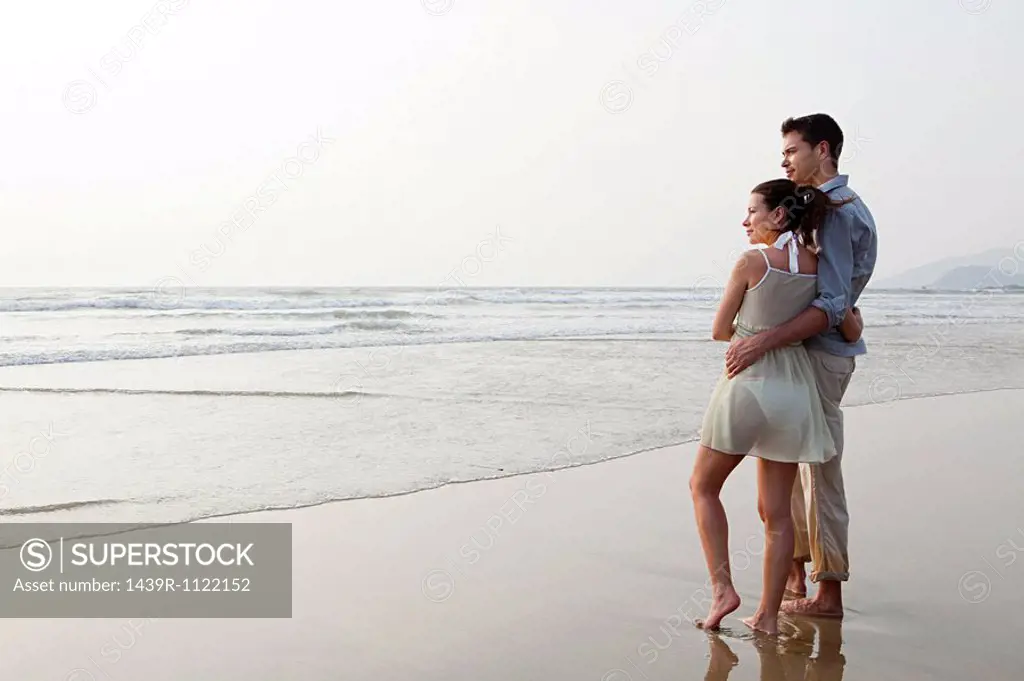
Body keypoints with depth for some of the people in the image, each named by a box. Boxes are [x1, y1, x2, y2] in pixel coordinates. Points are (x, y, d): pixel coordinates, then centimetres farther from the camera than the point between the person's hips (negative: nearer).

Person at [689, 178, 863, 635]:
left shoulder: (752, 262, -10)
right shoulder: (819, 267, 3)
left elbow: (720, 331, -2)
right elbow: (852, 331, 7)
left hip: (747, 384, -5)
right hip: (794, 390, 5)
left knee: (703, 486, 15)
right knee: (776, 511, 10)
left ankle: (722, 587, 6)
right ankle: (768, 615, 14)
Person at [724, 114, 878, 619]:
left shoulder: (834, 211, -16)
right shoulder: (827, 204, 17)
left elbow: (832, 305, -25)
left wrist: (764, 341, -32)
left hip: (820, 353, -10)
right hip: (804, 351, 10)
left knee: (819, 470, -3)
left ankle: (828, 592, 7)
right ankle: (796, 573, 26)